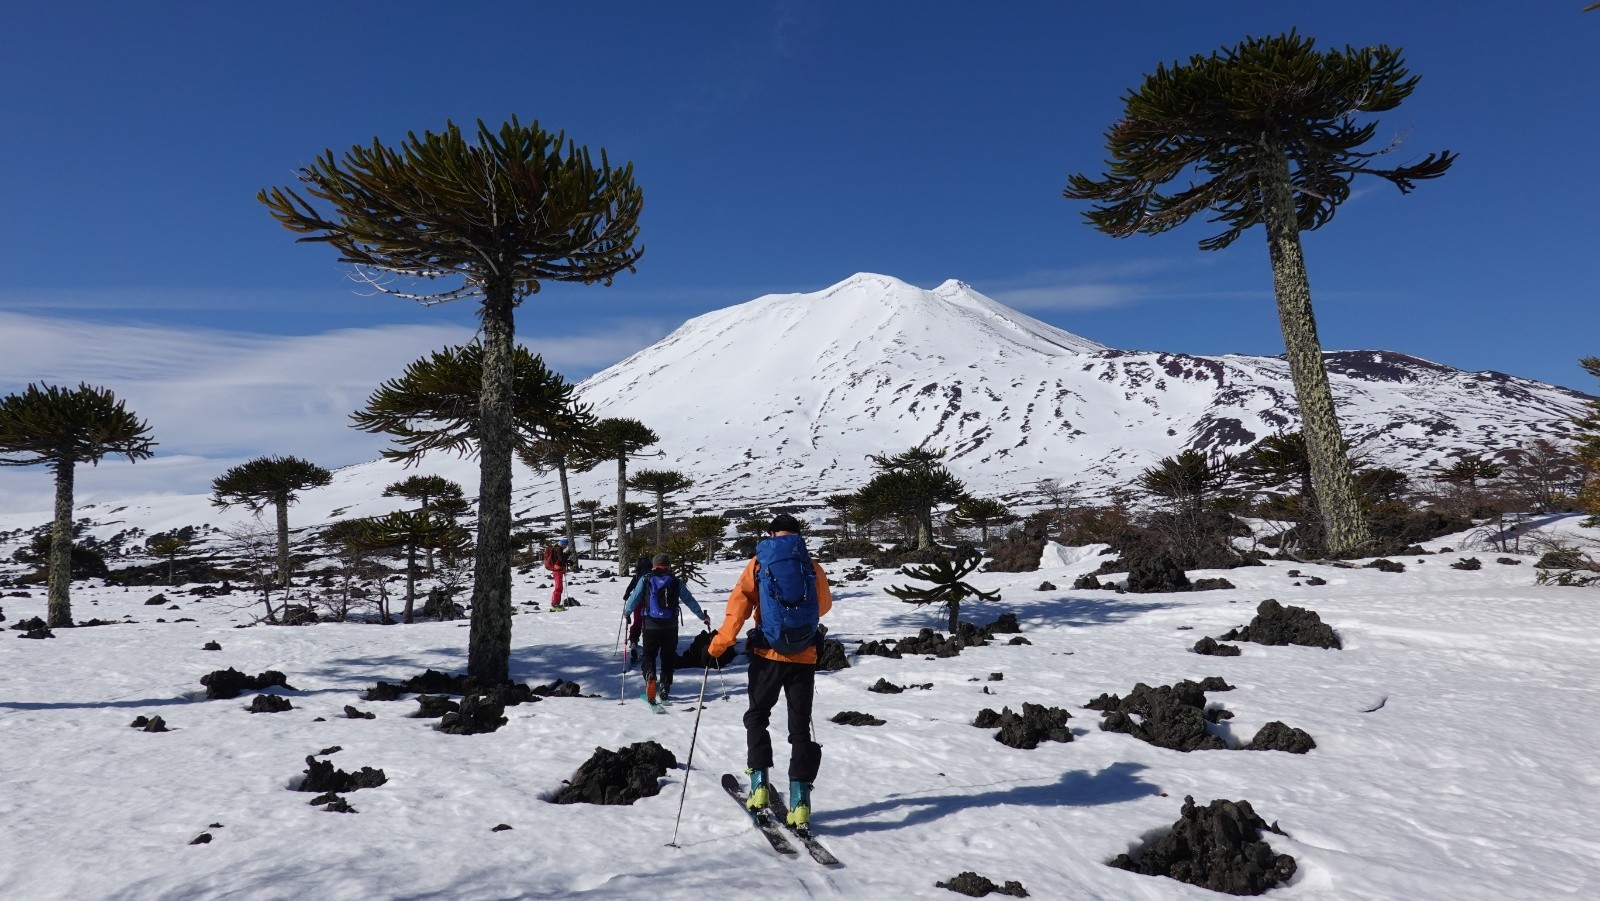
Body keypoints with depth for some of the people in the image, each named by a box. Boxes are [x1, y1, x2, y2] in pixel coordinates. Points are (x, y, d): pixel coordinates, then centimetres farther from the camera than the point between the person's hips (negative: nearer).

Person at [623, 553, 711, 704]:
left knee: (649, 654, 11)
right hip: (670, 626, 1)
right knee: (668, 657, 15)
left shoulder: (645, 580, 1)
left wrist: (627, 612, 23)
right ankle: (664, 691, 14)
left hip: (651, 625, -1)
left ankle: (650, 677, -18)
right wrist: (703, 616, 16)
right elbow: (690, 601, 5)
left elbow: (634, 599, 3)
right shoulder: (676, 582, 3)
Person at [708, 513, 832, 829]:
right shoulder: (813, 567, 3)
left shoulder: (757, 564, -1)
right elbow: (824, 606, 21)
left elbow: (738, 606, -9)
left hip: (768, 655, -1)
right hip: (804, 658, 1)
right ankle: (800, 800, 1)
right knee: (800, 727, 9)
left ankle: (759, 783, 9)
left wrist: (719, 644, -5)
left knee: (757, 717, 20)